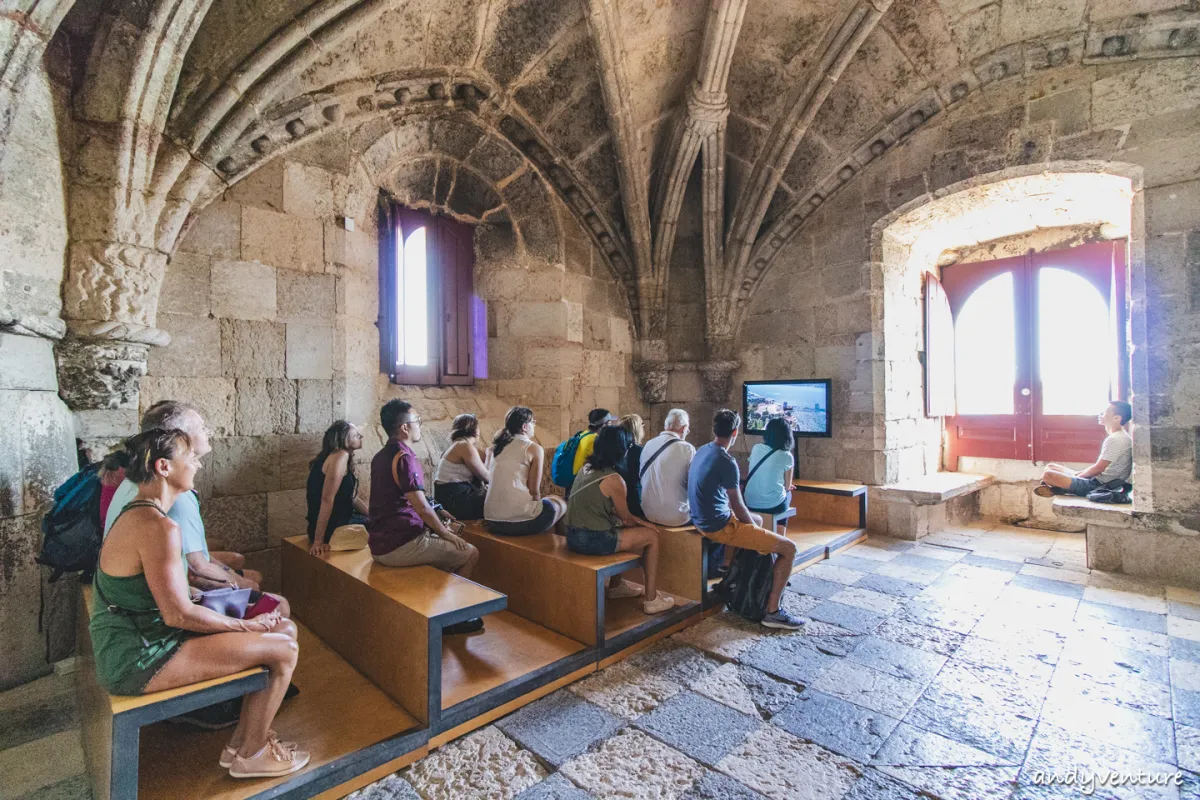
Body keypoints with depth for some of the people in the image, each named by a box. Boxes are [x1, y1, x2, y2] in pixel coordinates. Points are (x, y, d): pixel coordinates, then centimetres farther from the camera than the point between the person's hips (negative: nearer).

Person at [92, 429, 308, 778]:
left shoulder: (137, 512, 8)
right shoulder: (158, 526, -25)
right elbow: (179, 614, -24)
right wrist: (248, 626, -11)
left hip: (134, 641, 10)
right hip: (138, 660, -10)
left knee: (284, 629, 7)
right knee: (283, 648, -11)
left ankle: (241, 741, 19)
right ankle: (250, 755, 12)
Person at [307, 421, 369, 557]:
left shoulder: (341, 457, 12)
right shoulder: (340, 455, -18)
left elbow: (353, 499, 14)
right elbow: (327, 499, -24)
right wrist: (318, 541, -26)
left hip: (337, 521, 9)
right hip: (332, 527, -9)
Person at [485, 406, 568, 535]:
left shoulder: (498, 446, 14)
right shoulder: (534, 448, -3)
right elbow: (534, 491, -2)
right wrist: (536, 509, 14)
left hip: (492, 519, 7)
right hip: (518, 520, -7)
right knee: (561, 503, 20)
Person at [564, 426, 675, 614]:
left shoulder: (585, 469, 7)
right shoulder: (614, 479, -18)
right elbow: (626, 517, -4)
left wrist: (639, 522, 17)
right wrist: (645, 523, 16)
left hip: (574, 536, 8)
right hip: (594, 541, -8)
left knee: (622, 530, 31)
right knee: (652, 536, 7)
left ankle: (616, 586, 40)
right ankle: (651, 600, 13)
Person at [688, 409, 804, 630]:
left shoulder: (702, 451, 5)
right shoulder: (726, 462, -22)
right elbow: (738, 506, -18)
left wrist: (753, 522, 20)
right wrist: (753, 527, 3)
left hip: (704, 519, 10)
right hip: (719, 527, -9)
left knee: (758, 519, 33)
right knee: (789, 548, -4)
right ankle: (772, 612, 1)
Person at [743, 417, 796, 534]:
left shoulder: (756, 448, 2)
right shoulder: (787, 456, -9)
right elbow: (787, 486, 2)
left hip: (749, 503, 4)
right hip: (773, 505, -3)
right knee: (788, 493, 30)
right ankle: (780, 539, 37)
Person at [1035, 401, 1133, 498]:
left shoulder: (1115, 439, -19)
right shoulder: (1118, 436, 14)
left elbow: (1097, 469, -19)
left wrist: (1077, 476, -3)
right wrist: (1077, 474, 10)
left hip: (1097, 486, -10)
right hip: (1097, 480, 10)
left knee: (1047, 475, -24)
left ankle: (1061, 489, 4)